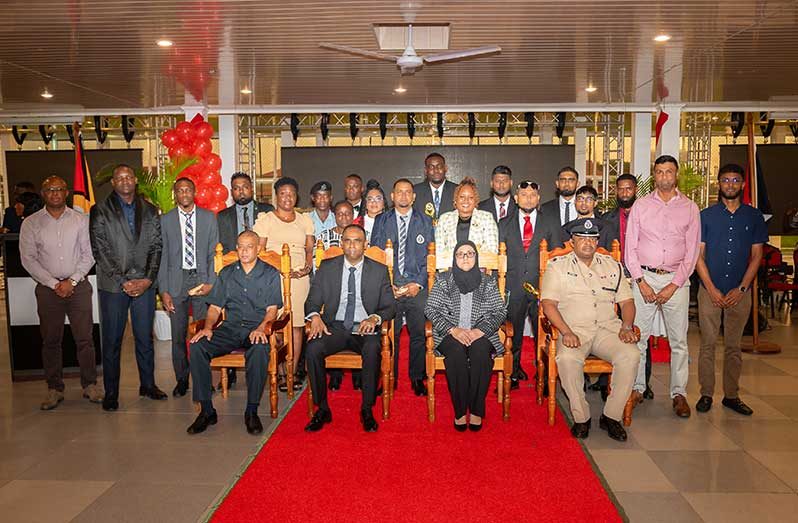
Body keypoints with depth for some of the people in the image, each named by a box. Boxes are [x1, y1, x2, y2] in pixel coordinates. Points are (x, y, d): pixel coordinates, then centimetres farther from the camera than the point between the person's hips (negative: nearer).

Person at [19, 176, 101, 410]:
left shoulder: (81, 220, 3)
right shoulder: (31, 223, 3)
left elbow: (89, 255, 1)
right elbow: (28, 259, -1)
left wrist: (72, 281, -9)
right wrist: (54, 284, -8)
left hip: (78, 286, 0)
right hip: (47, 289, 1)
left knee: (85, 338, 1)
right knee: (50, 340, 7)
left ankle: (90, 385, 13)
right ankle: (54, 389, 18)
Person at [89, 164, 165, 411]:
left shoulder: (149, 211, 10)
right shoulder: (100, 211, 1)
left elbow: (156, 247, 6)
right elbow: (100, 251, -5)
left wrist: (148, 279, -6)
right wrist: (123, 281, -11)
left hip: (144, 284, 2)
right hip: (113, 285, -2)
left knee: (145, 337, 10)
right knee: (112, 341, 4)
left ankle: (148, 384, 22)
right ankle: (111, 393, 14)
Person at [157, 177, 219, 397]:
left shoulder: (209, 218, 6)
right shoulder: (165, 220, 6)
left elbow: (214, 253, 4)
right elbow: (162, 257, 3)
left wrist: (211, 282, -7)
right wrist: (163, 290, -3)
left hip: (202, 279, 0)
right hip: (176, 281, 0)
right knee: (178, 335, 4)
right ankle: (182, 379, 17)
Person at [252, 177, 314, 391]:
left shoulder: (304, 220, 17)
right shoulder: (265, 220, 6)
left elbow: (310, 248, 16)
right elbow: (259, 251, -1)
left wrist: (308, 267, -4)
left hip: (300, 277, 3)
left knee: (297, 324, 0)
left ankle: (294, 371, 6)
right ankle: (279, 372, 0)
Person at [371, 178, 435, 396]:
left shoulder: (425, 222, 10)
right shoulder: (381, 221, 10)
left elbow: (430, 256, 6)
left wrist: (419, 283, -6)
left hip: (417, 287, 0)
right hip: (388, 287, 0)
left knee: (419, 334, 2)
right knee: (389, 335, 1)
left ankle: (417, 378, 17)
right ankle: (390, 378, 16)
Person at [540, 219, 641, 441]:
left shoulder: (612, 266, 19)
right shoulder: (557, 266, 6)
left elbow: (626, 301, 18)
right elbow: (548, 303, -4)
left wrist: (626, 327, -2)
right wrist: (567, 332, -17)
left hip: (608, 329, 3)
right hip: (574, 329, -3)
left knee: (631, 356, -26)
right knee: (567, 359, -34)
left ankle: (612, 416, -10)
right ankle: (581, 417, -14)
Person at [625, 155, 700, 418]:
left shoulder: (690, 208, 5)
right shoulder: (641, 206, 5)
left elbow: (692, 252, 3)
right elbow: (630, 248, 3)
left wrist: (673, 285, -6)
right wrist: (641, 282, -7)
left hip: (676, 280, 0)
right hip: (644, 277, 0)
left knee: (679, 340, 4)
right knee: (638, 336, 1)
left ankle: (679, 393, 14)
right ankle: (637, 387, 13)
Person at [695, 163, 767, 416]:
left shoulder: (754, 216, 6)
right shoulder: (706, 215, 3)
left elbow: (756, 256, 4)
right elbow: (698, 255, 0)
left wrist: (741, 289, -6)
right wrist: (711, 289, -8)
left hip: (740, 292, 1)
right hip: (710, 290, -1)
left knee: (734, 346, 9)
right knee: (708, 344, 2)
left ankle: (731, 395, 18)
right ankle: (706, 394, 11)